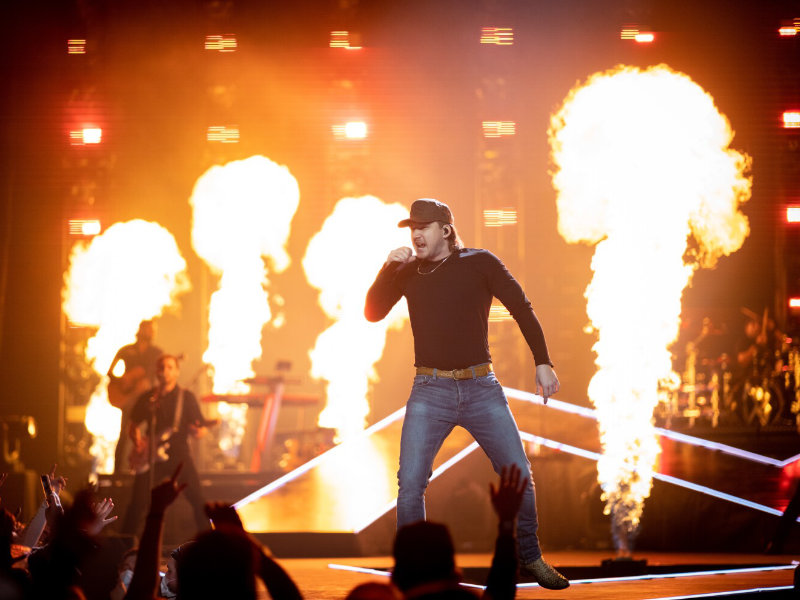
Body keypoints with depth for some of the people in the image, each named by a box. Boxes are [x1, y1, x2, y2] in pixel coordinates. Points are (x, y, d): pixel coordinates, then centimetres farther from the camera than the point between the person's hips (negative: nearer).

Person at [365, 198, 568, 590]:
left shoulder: (480, 263, 1)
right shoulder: (408, 272, 8)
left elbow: (521, 308, 2)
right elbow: (373, 313, 2)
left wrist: (542, 361, -5)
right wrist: (388, 267, -10)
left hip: (481, 387, -1)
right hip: (430, 391, 1)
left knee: (518, 474, -1)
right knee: (410, 482, -11)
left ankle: (529, 558, 19)